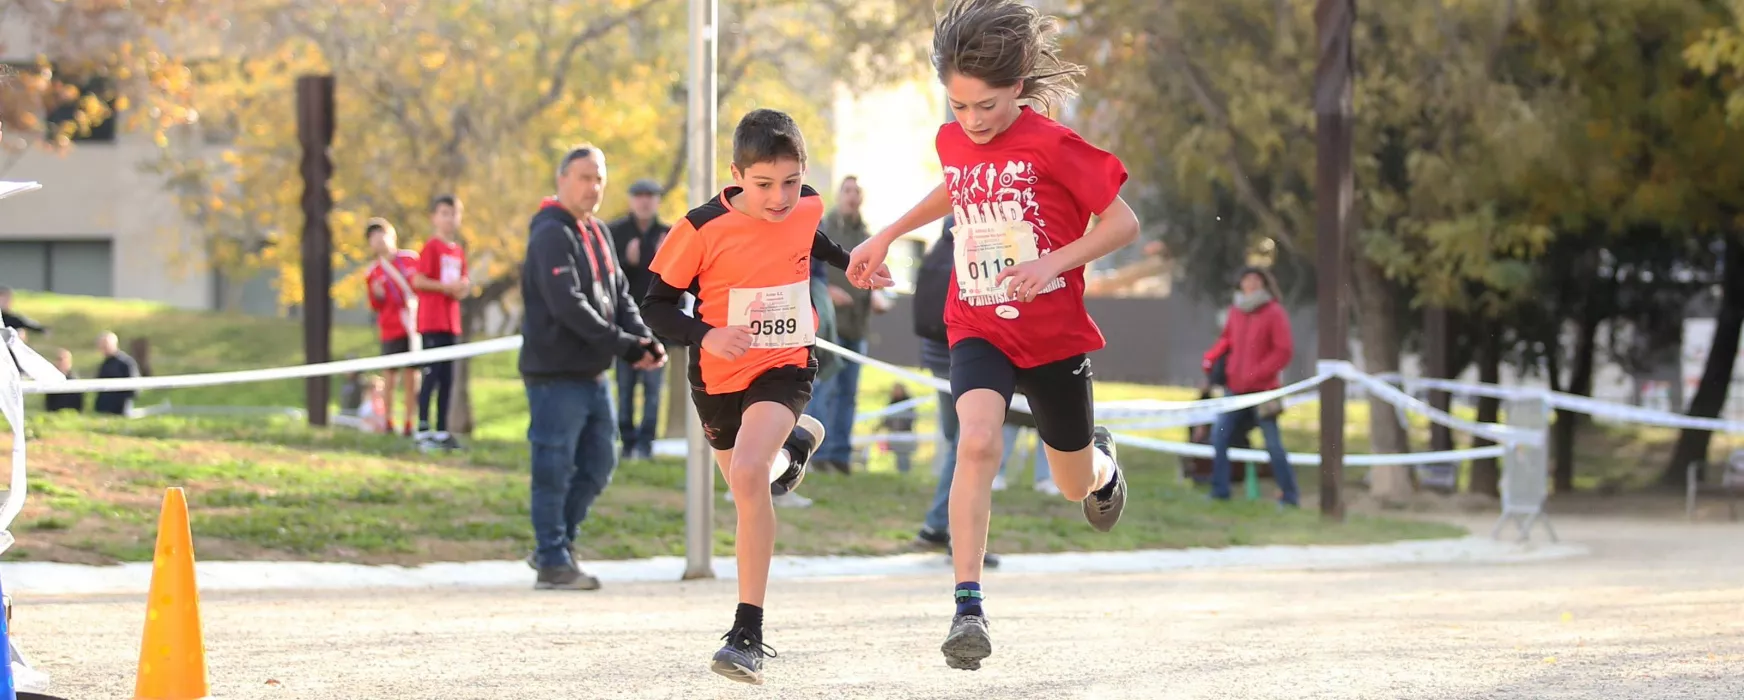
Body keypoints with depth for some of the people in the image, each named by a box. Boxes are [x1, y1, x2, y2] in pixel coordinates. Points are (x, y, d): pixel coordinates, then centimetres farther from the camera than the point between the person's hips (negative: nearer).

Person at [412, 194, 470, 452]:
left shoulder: (458, 251, 14)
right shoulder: (432, 247, -8)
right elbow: (417, 281, -16)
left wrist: (463, 288, 1)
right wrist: (446, 287, -18)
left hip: (451, 322, 7)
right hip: (432, 322, -7)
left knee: (447, 378, 8)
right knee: (432, 375, -10)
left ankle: (442, 431, 13)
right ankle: (423, 432, -9)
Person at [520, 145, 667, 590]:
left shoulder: (597, 233, 16)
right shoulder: (551, 235, -13)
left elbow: (620, 296, 16)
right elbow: (569, 306, -22)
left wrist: (645, 339, -3)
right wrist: (624, 346, -21)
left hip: (593, 374, 9)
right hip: (555, 373, -9)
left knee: (598, 466, 14)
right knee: (554, 469, -3)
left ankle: (558, 544, 26)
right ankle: (553, 562, 4)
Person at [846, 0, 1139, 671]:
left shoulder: (1052, 145, -16)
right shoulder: (952, 142, 1)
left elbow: (1123, 222, -12)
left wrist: (1051, 263, -24)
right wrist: (887, 235, 23)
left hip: (1055, 333, -2)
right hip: (978, 330, 2)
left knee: (1077, 486, 13)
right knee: (977, 442, -27)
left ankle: (1099, 459, 55)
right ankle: (969, 611, -30)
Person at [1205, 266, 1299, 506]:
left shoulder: (1274, 313, -6)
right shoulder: (1236, 311, 11)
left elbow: (1284, 350, -12)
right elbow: (1227, 339, 26)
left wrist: (1256, 373, -16)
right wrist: (1212, 356, 5)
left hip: (1262, 391, -6)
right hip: (1236, 388, 6)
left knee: (1273, 445, -3)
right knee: (1219, 437, 0)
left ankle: (1290, 495, 6)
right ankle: (1219, 491, 8)